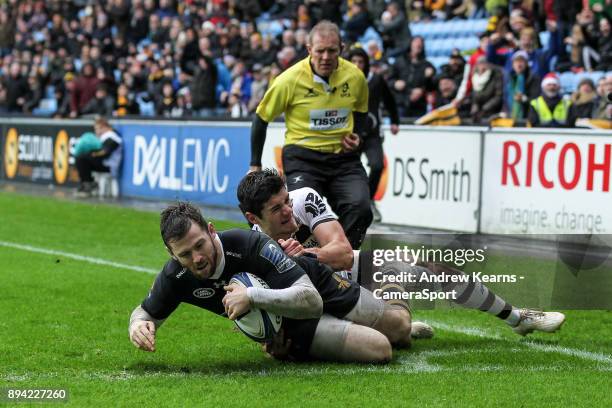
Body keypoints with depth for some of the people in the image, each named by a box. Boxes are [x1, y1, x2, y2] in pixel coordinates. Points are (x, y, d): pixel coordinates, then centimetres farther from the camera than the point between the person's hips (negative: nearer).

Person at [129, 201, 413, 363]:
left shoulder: (250, 244, -38)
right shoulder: (175, 276, -25)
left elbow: (312, 300, -39)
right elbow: (146, 312, -5)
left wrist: (252, 296, -51)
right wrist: (138, 326, -31)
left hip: (320, 287, -1)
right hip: (292, 327, 2)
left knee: (400, 328, 12)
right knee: (379, 351, -18)